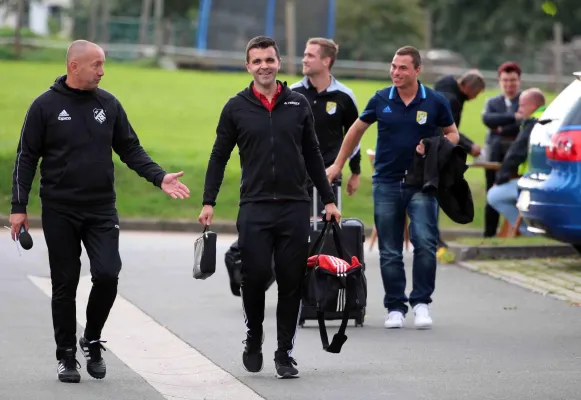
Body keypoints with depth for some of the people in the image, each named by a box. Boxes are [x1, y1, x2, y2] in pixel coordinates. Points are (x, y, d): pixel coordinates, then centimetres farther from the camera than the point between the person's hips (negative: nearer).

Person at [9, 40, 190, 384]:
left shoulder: (109, 104, 6)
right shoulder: (46, 106, -2)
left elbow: (131, 149, 11)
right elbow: (27, 158, 0)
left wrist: (159, 177, -3)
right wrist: (19, 207, -4)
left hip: (102, 210, 2)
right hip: (59, 212, -2)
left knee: (108, 274, -11)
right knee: (65, 285, 3)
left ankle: (92, 340, 13)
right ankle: (66, 356, 16)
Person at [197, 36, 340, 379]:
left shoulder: (299, 104, 8)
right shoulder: (237, 107, 4)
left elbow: (313, 156, 13)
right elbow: (219, 157, 7)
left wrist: (329, 199, 11)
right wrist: (208, 202, 1)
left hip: (295, 207, 1)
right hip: (254, 207, -1)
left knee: (291, 282, 1)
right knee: (255, 276, -4)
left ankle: (285, 353, 11)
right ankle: (254, 340, 21)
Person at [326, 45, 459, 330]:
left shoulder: (435, 102, -1)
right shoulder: (381, 100, 3)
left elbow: (452, 134, 10)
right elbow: (357, 130, 16)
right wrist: (339, 164, 18)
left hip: (421, 183, -2)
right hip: (386, 182, 2)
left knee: (425, 242, -16)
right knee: (389, 251, 4)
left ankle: (421, 302, -5)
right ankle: (395, 307, 14)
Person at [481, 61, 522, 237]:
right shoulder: (492, 102, 17)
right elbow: (487, 119, -5)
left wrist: (502, 129, -7)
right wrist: (513, 117, -13)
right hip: (496, 157, 3)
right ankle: (489, 235, 9)